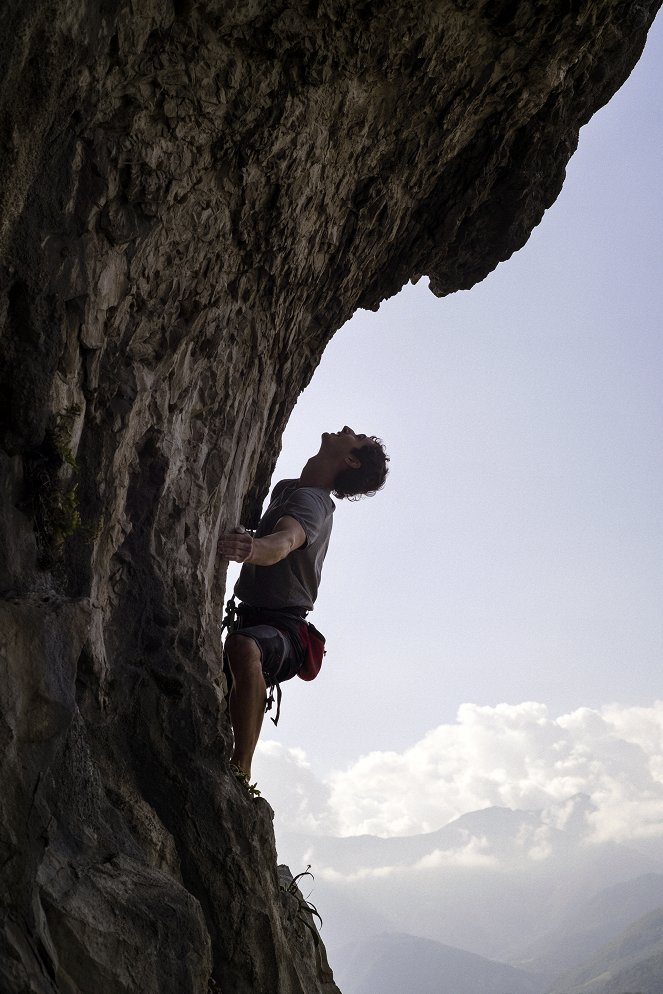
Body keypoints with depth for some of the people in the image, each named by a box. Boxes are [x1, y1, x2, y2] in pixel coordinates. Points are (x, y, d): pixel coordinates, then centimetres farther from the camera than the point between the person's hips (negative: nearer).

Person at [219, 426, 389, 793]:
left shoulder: (311, 501, -14)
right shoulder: (285, 489, 15)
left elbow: (283, 543, -40)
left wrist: (253, 549, -59)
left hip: (282, 628, -10)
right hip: (251, 619, 10)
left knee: (243, 647, -42)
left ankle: (240, 773, -43)